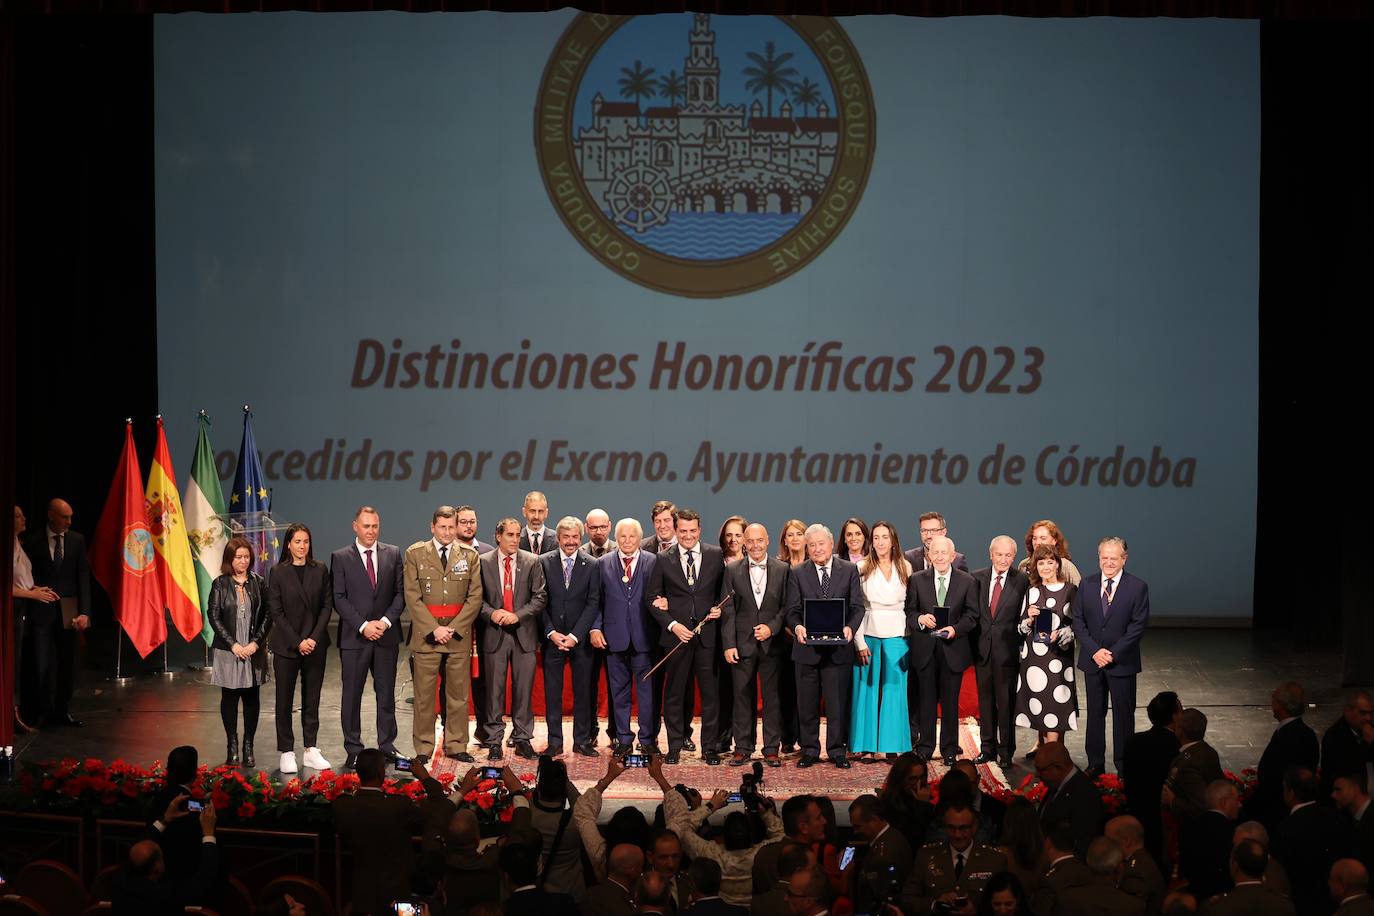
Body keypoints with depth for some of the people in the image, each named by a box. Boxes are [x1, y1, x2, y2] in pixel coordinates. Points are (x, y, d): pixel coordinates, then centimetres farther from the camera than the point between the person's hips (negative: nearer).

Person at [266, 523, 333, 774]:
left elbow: (327, 605, 4)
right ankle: (287, 753, 7)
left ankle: (311, 751, 12)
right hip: (286, 645, -2)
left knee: (312, 699, 7)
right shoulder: (279, 573, -3)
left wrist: (314, 637, -8)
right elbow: (275, 611, -6)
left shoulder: (320, 570, 4)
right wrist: (297, 642, -12)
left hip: (315, 645, 2)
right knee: (284, 700, 2)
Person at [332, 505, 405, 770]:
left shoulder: (393, 554, 8)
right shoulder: (340, 558, 1)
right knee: (351, 695, 2)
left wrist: (386, 621, -10)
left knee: (386, 694, 7)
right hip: (353, 638, -2)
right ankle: (353, 750, 7)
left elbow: (400, 592, 5)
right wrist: (363, 626, -13)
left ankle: (387, 745, 14)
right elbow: (339, 598, -4)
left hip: (386, 636, 2)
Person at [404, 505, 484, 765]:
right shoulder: (415, 554, 4)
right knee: (424, 695, -1)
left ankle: (456, 745, 11)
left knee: (458, 694, 4)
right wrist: (433, 629, -10)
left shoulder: (469, 556, 8)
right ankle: (423, 748, 5)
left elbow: (475, 597, 4)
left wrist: (454, 628, -7)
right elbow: (412, 597, -1)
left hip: (459, 635, 2)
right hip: (425, 634, -2)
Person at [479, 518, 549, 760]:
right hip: (494, 634, -1)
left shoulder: (532, 562, 3)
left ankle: (523, 740, 12)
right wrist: (491, 613, -14)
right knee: (494, 690, 3)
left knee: (524, 690, 4)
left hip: (524, 633, 1)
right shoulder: (483, 562, 3)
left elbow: (540, 597, 0)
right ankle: (494, 742, 10)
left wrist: (517, 615, -13)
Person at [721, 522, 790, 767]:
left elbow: (787, 606, 5)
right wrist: (728, 644, -4)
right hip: (742, 643, 0)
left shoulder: (782, 570, 5)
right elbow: (728, 610, 2)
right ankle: (742, 748, 10)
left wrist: (772, 627, -11)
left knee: (772, 697, 2)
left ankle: (771, 749, 8)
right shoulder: (732, 570, 5)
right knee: (742, 696, 3)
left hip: (772, 643, 0)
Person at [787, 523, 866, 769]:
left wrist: (850, 627, -18)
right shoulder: (798, 574, 5)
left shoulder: (849, 570, 5)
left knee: (838, 703, 3)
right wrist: (797, 626, -20)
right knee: (807, 704, 7)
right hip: (807, 647, 1)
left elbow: (858, 606, 0)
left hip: (838, 647, -1)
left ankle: (837, 750, 12)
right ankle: (809, 750, 17)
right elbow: (792, 610, 1)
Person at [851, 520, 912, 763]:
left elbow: (911, 604, 8)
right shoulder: (861, 568, -1)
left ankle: (892, 746, 7)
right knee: (867, 690, 0)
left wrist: (910, 635, -2)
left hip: (897, 636, 2)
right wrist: (860, 641, -11)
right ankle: (866, 747, 4)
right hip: (868, 634, -2)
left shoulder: (905, 568, 6)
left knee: (894, 690, 2)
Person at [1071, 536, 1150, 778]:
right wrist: (1094, 651, -10)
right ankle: (1095, 764, 16)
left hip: (1122, 663, -3)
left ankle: (1123, 765, 11)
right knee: (1095, 713, 8)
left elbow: (1138, 625, -9)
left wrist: (1114, 653, -14)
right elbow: (1078, 622, 3)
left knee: (1123, 714, 4)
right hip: (1092, 661, 3)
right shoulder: (1087, 585, 5)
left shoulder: (1137, 587, -5)